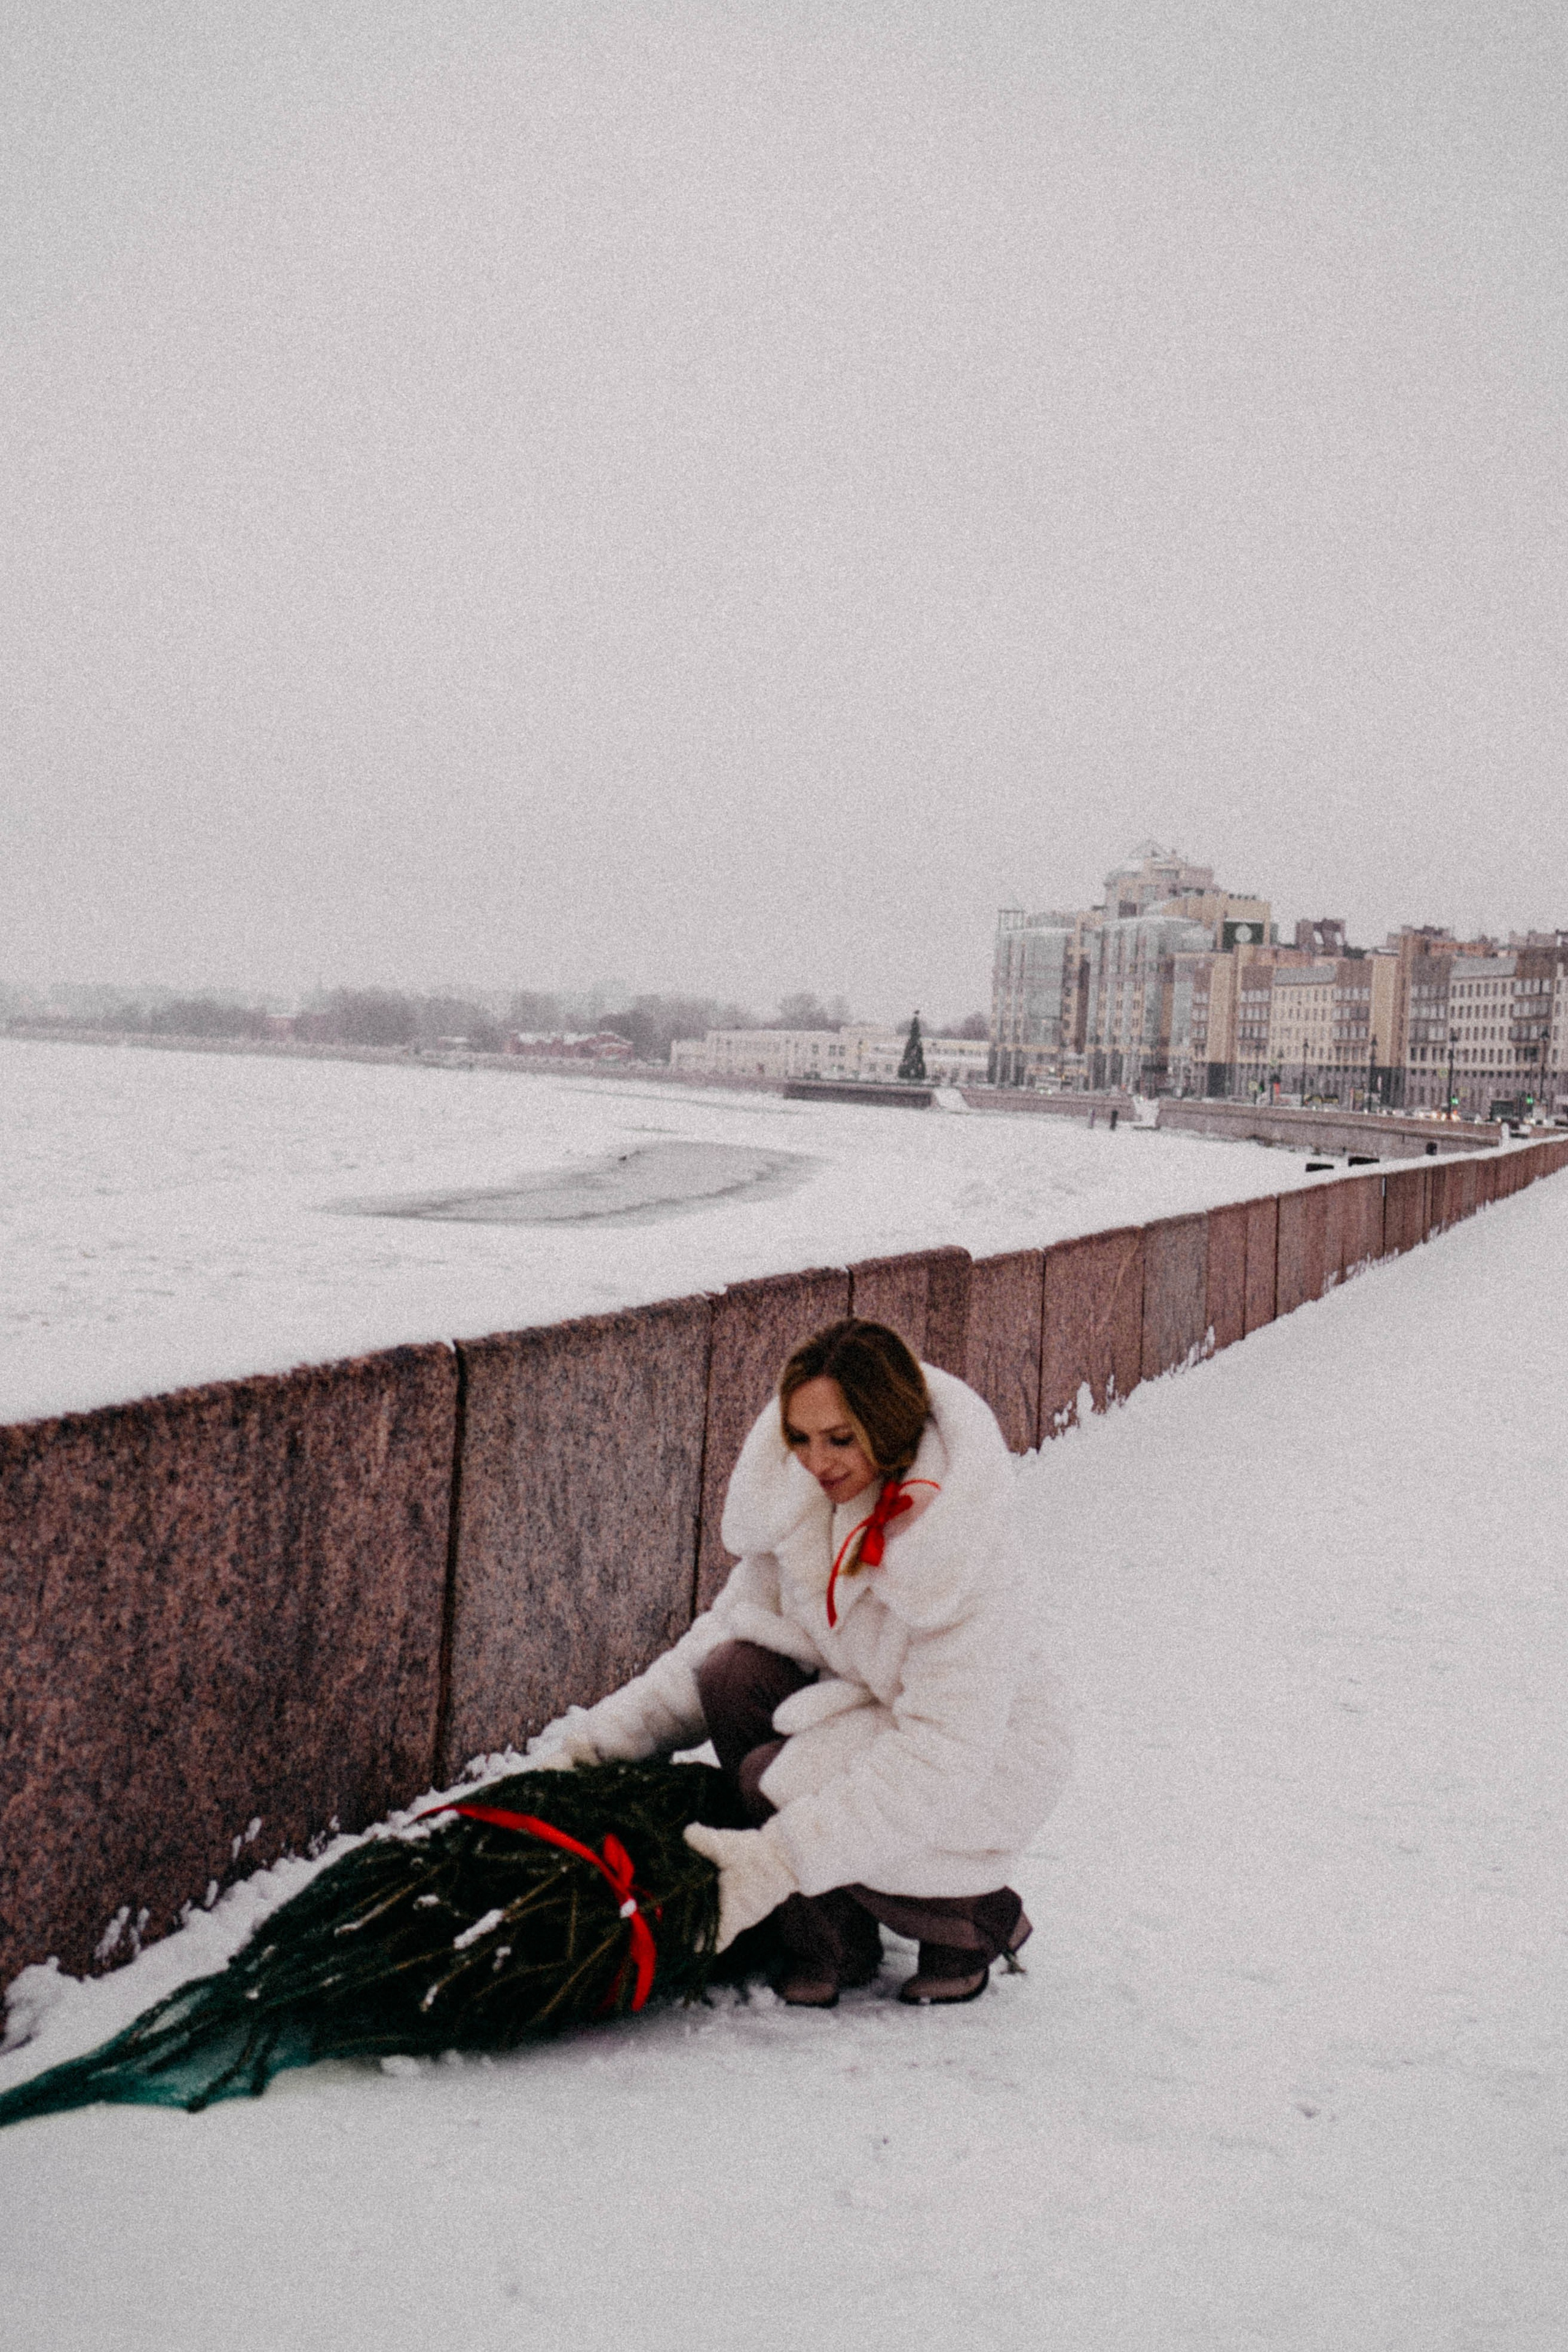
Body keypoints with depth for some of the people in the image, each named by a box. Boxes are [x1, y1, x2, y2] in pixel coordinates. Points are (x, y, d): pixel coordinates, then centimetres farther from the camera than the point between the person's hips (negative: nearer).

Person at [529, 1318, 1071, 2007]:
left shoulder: (966, 1553, -30)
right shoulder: (801, 1501, -10)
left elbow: (942, 1755, -32)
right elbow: (732, 1625, 0)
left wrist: (779, 1858, -37)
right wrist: (600, 1736, -12)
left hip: (983, 1765, -6)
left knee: (777, 1778, -26)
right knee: (735, 1674, -20)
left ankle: (978, 1921, -1)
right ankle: (830, 1944, -4)